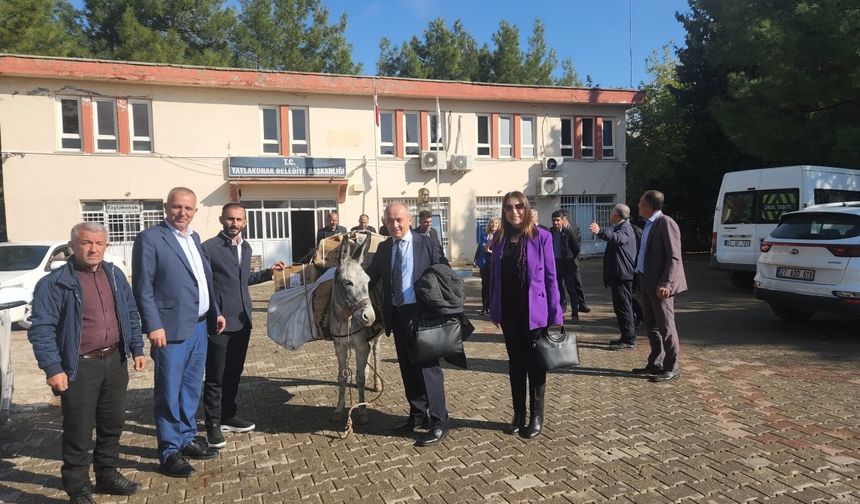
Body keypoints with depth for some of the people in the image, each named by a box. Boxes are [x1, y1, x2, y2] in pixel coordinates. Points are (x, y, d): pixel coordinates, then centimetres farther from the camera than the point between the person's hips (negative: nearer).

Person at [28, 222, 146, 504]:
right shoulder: (54, 283, -10)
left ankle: (107, 475, 34)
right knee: (79, 432, 4)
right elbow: (41, 329, -13)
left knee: (113, 423, 16)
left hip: (115, 361, 5)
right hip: (80, 367, -5)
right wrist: (52, 369, -17)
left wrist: (137, 349, 11)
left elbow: (131, 315, 14)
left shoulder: (115, 276, 7)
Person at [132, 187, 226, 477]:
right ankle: (169, 451, 15)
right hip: (172, 329, -7)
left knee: (191, 388, 17)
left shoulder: (194, 238, 14)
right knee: (169, 392, 3)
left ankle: (187, 438, 31)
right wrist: (154, 326, -18)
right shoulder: (150, 238, -9)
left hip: (199, 326, 8)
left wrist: (216, 312, 16)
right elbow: (143, 287, -13)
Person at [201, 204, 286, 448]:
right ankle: (213, 424, 14)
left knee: (234, 372, 16)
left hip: (242, 320, 7)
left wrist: (268, 272, 13)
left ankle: (228, 415, 30)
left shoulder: (246, 247, 11)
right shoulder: (209, 248, -11)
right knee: (215, 376, 2)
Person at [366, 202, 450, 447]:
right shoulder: (384, 248, 10)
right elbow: (370, 276, 8)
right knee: (408, 369, 15)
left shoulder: (428, 243, -5)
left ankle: (438, 423, 8)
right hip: (397, 315, 6)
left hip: (422, 314, -5)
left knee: (428, 367, -2)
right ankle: (417, 415, 30)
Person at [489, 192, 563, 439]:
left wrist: (555, 314, -9)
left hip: (534, 311, -4)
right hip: (509, 312, 4)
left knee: (535, 364, 8)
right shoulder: (499, 238, 4)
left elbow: (550, 277, -7)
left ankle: (536, 417, 21)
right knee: (515, 363, 13)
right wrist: (493, 309, 6)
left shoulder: (541, 237, -8)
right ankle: (518, 415, 26)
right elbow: (494, 275, 8)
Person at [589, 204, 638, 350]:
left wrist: (601, 231, -55)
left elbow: (618, 238, -39)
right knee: (621, 307, 15)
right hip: (618, 274, 11)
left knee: (623, 307, -7)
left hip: (623, 275, -11)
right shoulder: (619, 227, 18)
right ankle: (627, 337, 23)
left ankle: (629, 339, -2)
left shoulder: (625, 227, -16)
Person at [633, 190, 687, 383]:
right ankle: (655, 364, 25)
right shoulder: (649, 225, 15)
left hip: (660, 286, -9)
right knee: (651, 326, 15)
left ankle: (671, 368, 8)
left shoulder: (666, 223, -13)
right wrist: (643, 280, 17)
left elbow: (674, 257, -17)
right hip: (647, 283, 9)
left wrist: (665, 284, -23)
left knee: (665, 327, -2)